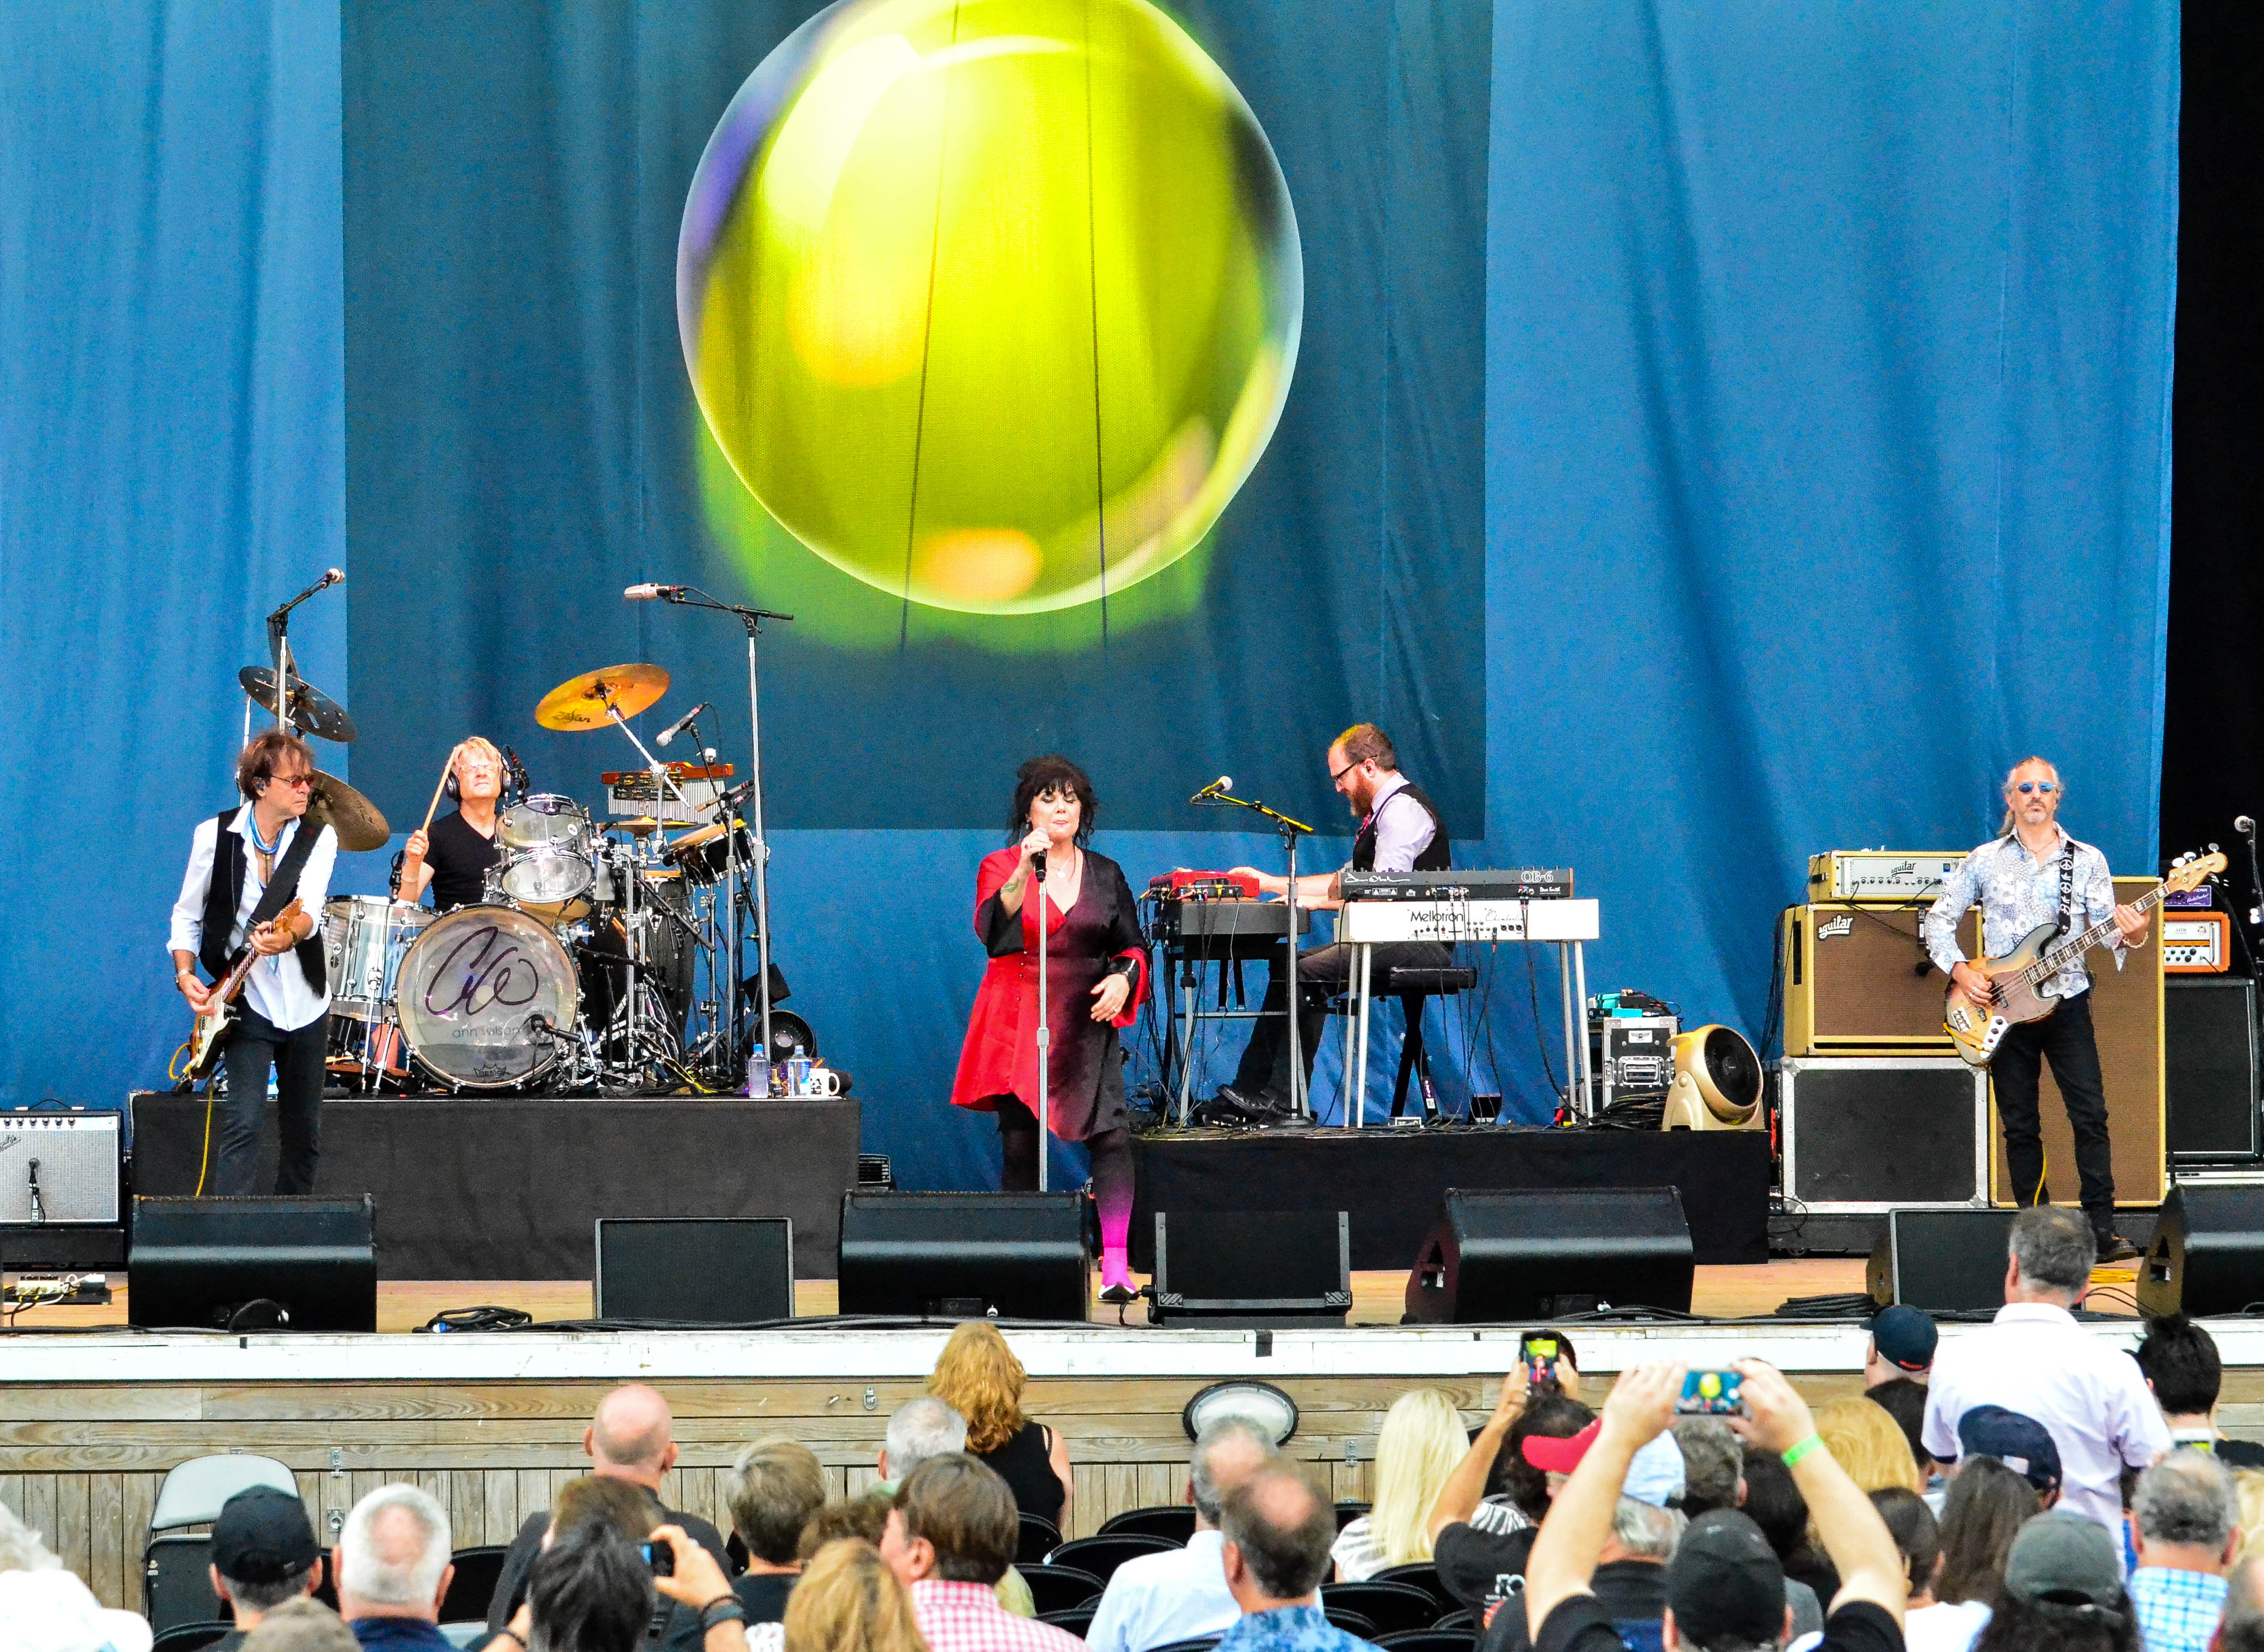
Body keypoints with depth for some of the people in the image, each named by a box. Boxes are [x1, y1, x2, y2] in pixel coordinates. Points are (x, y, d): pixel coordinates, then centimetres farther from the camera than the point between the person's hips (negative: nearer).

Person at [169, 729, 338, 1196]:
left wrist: (289, 935, -44)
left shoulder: (320, 838, -4)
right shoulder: (214, 836, -6)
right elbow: (187, 916, 5)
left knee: (304, 1132, 10)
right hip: (247, 1004, -3)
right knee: (244, 1123, -16)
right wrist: (185, 975, -10)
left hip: (306, 1004, 3)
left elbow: (310, 909, -22)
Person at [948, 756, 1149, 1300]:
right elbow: (993, 932, -15)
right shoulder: (1000, 868, 3)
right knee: (1019, 1142, -2)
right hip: (1018, 1024, -1)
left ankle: (1116, 1266, -17)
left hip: (1088, 1023, 1)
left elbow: (1133, 945, 16)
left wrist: (1124, 978, -5)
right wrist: (1025, 873, -28)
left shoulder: (1105, 875, 12)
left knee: (1111, 1132, -14)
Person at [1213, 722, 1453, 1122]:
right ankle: (1250, 1092, -2)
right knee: (1284, 962, 4)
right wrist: (1269, 883, 26)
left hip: (1418, 945, -11)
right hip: (1389, 940, 11)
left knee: (1308, 973, -22)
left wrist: (1317, 901, -13)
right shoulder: (1384, 810, 22)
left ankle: (1282, 1100, -20)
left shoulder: (1403, 810, -12)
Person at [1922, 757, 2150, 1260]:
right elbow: (1938, 920, 9)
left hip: (2067, 1004, -1)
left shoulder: (2086, 861, 6)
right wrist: (1960, 971, -6)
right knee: (2020, 1126, 3)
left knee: (2090, 1115, -10)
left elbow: (2106, 929, -1)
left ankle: (2102, 1229, -10)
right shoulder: (1984, 861, 6)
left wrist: (2130, 935, -24)